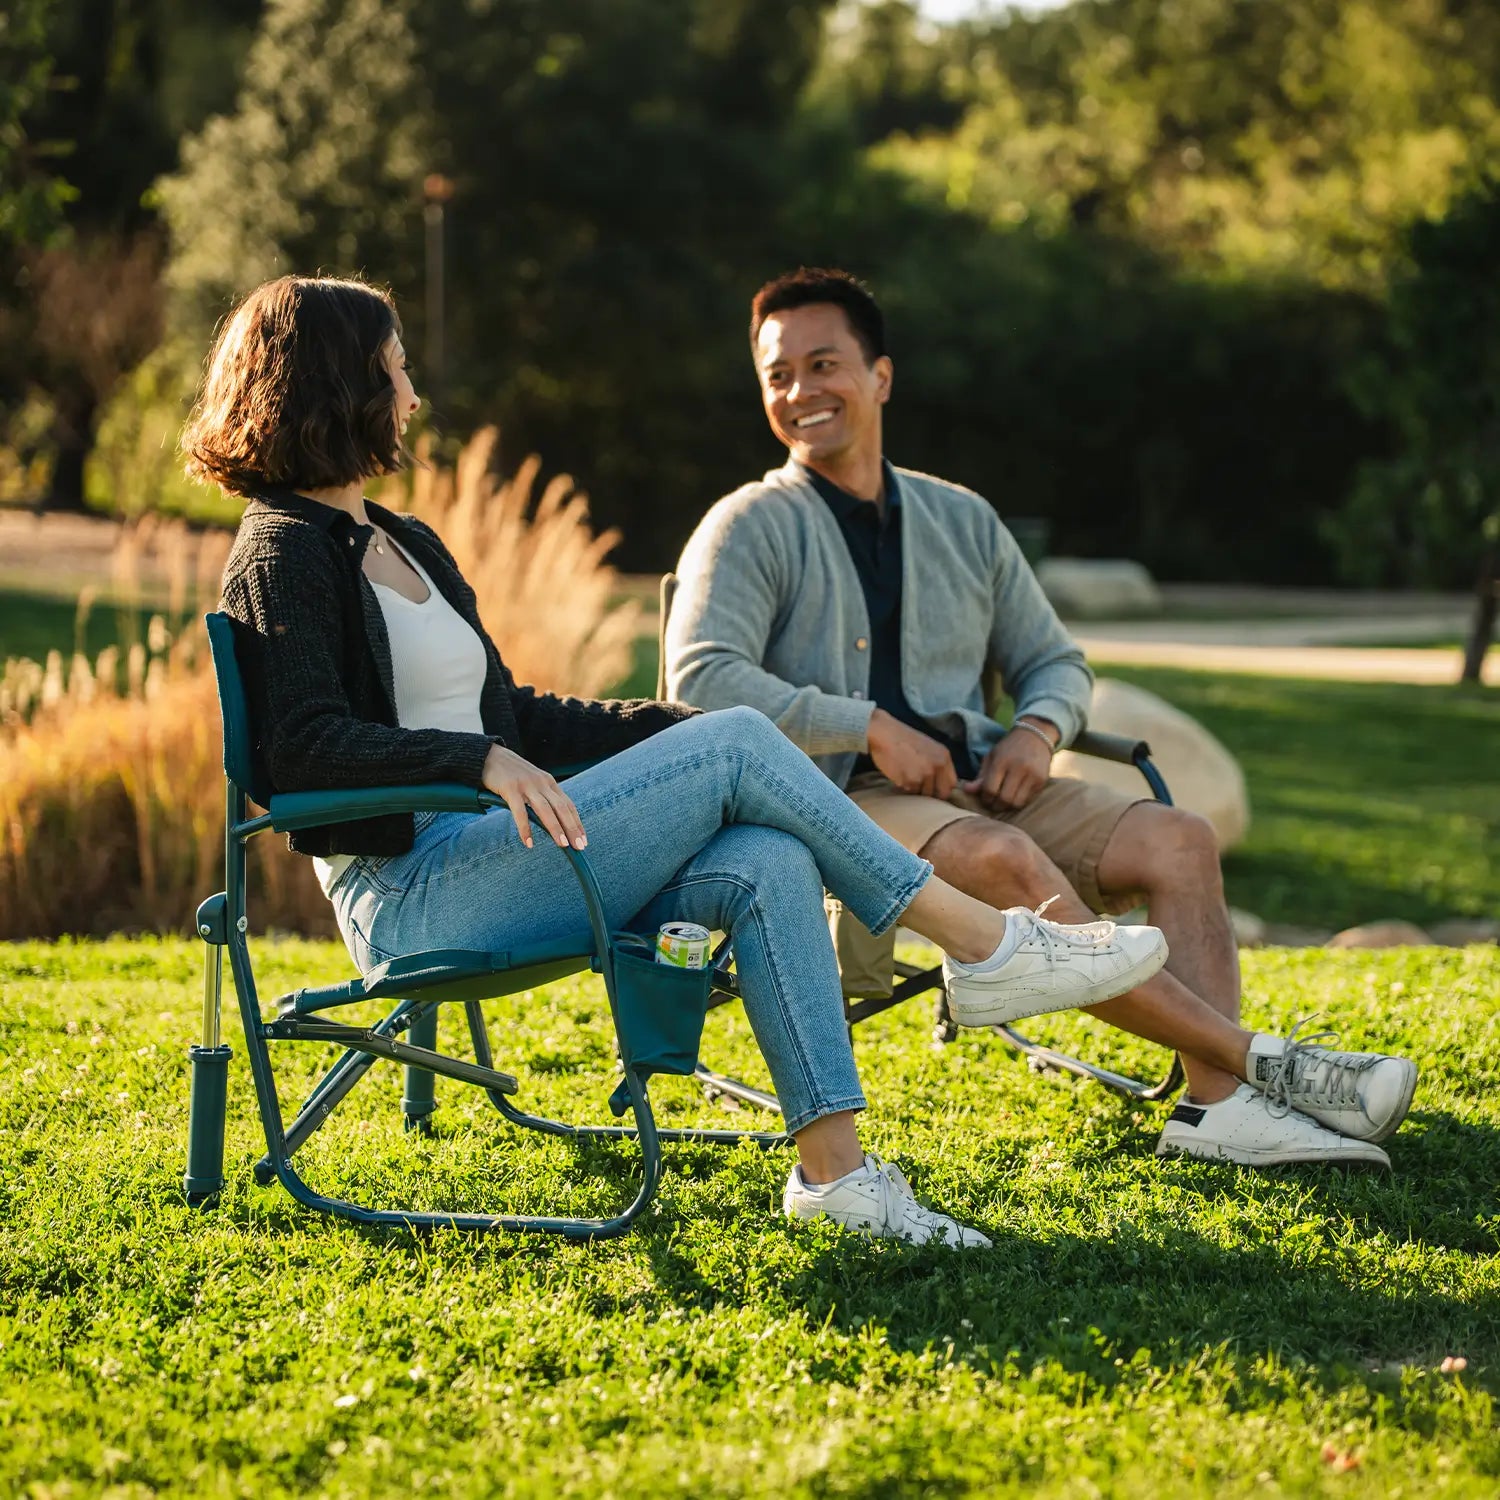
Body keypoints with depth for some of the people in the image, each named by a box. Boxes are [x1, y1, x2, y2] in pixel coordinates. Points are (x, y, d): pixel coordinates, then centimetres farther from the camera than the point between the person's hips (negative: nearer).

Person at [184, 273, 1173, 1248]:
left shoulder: (402, 543, 23)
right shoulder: (283, 558, -6)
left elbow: (512, 715, 25)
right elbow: (303, 744, -20)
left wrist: (679, 729, 17)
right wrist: (480, 758, -31)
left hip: (481, 866, 9)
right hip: (409, 897, -9)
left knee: (768, 864, -14)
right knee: (736, 746, -15)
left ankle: (831, 1165, -19)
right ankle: (985, 943, -8)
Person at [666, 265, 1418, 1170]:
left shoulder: (961, 521, 19)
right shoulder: (750, 529, 2)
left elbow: (1057, 661, 24)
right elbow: (700, 681, -14)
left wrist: (1039, 728, -2)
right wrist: (872, 728, -19)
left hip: (978, 788, 6)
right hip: (837, 801, -6)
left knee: (1177, 839, -17)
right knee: (1004, 859, -35)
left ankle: (1217, 1101, -31)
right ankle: (1260, 1058, -34)